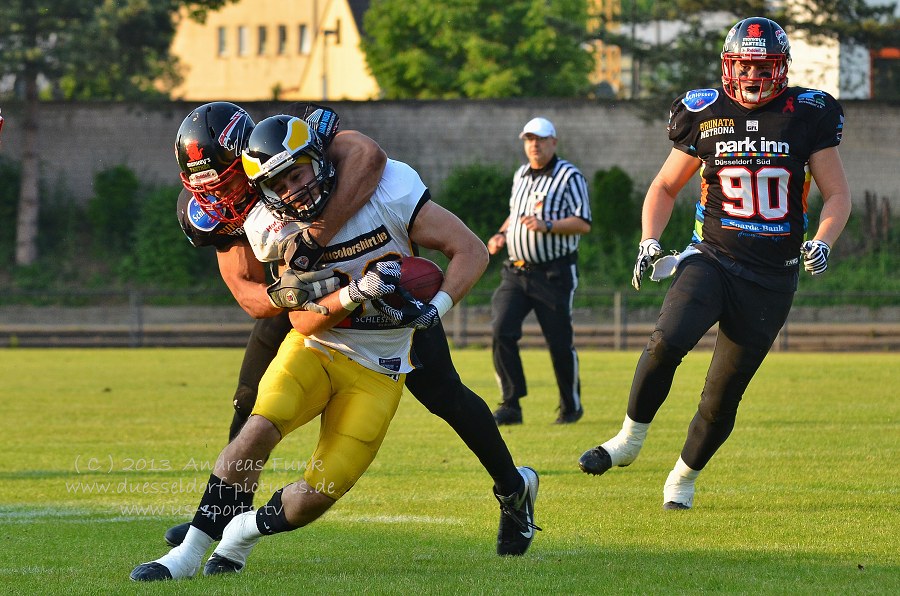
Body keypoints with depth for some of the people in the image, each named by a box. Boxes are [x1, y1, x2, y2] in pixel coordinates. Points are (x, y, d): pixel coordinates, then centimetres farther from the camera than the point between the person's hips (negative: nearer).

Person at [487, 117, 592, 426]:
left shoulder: (569, 177, -6)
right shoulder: (521, 176, 16)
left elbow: (583, 223, -14)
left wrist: (546, 226, -26)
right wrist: (502, 235, 12)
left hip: (554, 273, -6)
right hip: (515, 271, 6)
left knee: (560, 342, -1)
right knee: (502, 330, -11)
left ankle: (571, 406, 18)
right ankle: (511, 406, -8)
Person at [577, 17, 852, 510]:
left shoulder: (806, 117, 0)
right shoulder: (704, 116, 2)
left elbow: (837, 195, 4)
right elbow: (665, 188, 14)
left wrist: (822, 242, -15)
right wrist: (649, 242, -3)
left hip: (771, 279, 0)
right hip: (712, 259, 0)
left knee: (724, 393, 2)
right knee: (667, 341, -27)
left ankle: (684, 477, 25)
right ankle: (630, 439, -8)